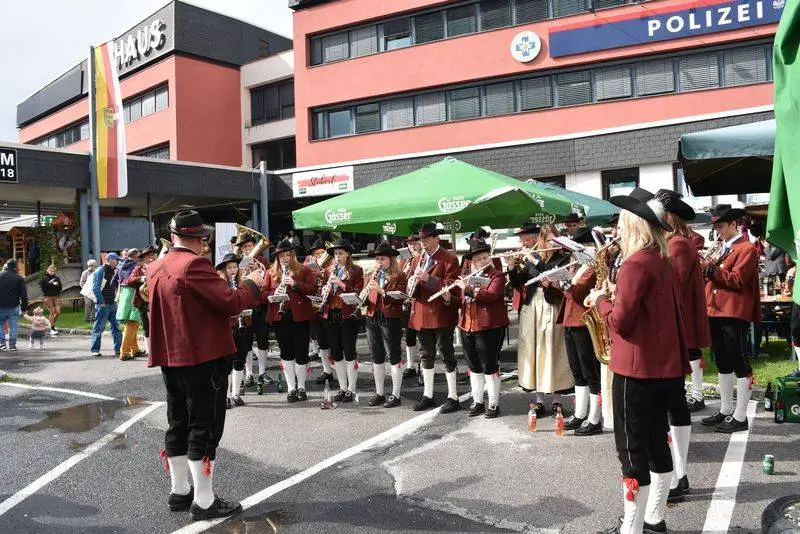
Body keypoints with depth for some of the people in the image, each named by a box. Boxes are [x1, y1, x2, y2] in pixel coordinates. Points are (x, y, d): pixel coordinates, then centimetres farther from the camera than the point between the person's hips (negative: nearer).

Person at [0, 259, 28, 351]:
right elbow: (24, 295, -1)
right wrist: (24, 307, 5)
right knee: (13, 326, 4)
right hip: (14, 306, 0)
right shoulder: (19, 278, -1)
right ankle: (12, 344, 3)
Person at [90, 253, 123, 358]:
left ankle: (118, 349, 13)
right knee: (99, 328, -1)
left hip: (113, 304, 7)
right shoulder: (100, 271, -9)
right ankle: (95, 350, 6)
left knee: (116, 327, 7)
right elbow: (95, 288, -14)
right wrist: (102, 302, -15)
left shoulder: (114, 271, 13)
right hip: (103, 305, -7)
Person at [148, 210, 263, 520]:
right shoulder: (194, 265, -18)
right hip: (203, 357, -9)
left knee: (179, 425, 16)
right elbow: (231, 303, -22)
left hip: (171, 358, 9)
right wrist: (252, 283, -6)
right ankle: (204, 502, 5)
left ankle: (179, 492, 27)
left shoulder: (156, 268, 9)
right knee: (203, 428, -2)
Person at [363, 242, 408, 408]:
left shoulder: (399, 276, -2)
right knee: (377, 357, 11)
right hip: (372, 319, 6)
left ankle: (395, 395, 8)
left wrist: (382, 291, -23)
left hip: (391, 319, -6)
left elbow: (400, 299, -13)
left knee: (394, 356, 0)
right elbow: (366, 300, 13)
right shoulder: (372, 276, 15)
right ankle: (379, 393, 21)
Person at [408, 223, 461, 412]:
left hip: (441, 314, -6)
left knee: (447, 355, 0)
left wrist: (428, 278, -22)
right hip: (422, 314, 6)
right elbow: (411, 282, 15)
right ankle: (427, 395, 24)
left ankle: (453, 397, 9)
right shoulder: (417, 259, 14)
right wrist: (412, 285, -9)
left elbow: (451, 286, -15)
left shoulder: (449, 259, -6)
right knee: (426, 356, 14)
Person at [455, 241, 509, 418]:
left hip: (490, 328, -6)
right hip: (467, 328, 6)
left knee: (489, 366, -1)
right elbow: (462, 301, 17)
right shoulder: (468, 278, 16)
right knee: (474, 367, 12)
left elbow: (491, 295, -21)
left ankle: (494, 404, 10)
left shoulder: (497, 275, -4)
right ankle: (477, 402, 23)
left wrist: (468, 289, -20)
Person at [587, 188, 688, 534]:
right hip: (664, 367, 9)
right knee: (656, 442, 17)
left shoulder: (635, 264, -18)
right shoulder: (663, 262, 11)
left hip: (637, 370, -9)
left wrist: (601, 300, -3)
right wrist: (618, 295, 9)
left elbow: (620, 322, -20)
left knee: (632, 450, -1)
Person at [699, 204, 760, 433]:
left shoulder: (747, 249, -7)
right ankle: (725, 410, 25)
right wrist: (704, 269, -1)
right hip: (715, 312, 9)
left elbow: (736, 280, -17)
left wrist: (710, 268, -19)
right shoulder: (723, 248, 17)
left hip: (734, 314, -9)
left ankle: (740, 417, 5)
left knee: (739, 363, -1)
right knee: (722, 363, 14)